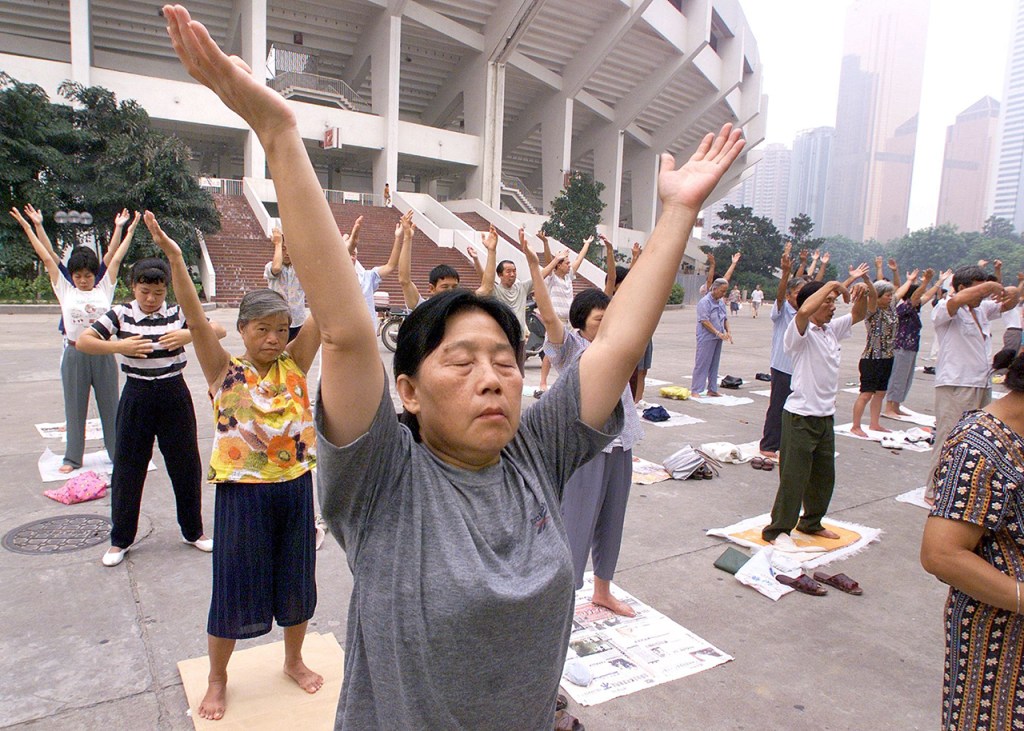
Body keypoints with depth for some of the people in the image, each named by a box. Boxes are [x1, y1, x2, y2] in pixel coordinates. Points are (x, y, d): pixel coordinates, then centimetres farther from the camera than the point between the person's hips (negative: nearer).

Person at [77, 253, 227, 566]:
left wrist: (190, 334, -22)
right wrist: (119, 346, -22)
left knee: (186, 464, 8)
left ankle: (193, 531, 26)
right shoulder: (120, 314, -2)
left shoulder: (178, 313, 0)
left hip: (175, 395, 1)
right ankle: (120, 539, 23)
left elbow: (219, 330, -5)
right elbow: (83, 341, -7)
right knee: (128, 467, 7)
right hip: (136, 396, -1)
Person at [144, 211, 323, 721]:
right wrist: (175, 259, -30)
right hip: (242, 491, -3)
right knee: (234, 587, 10)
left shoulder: (295, 364, 0)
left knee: (296, 579, 17)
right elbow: (196, 320, -19)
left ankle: (293, 661, 41)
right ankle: (217, 678, 35)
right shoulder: (225, 371, -6)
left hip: (295, 487, 3)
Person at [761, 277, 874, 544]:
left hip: (826, 416, 8)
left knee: (824, 476, 19)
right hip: (800, 417, -8)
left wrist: (863, 291, -1)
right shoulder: (801, 333, -14)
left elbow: (859, 314, 21)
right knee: (794, 478, -1)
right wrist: (833, 285, -25)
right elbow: (804, 311, -36)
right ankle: (777, 530, 11)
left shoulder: (832, 329, 10)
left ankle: (811, 522, 36)